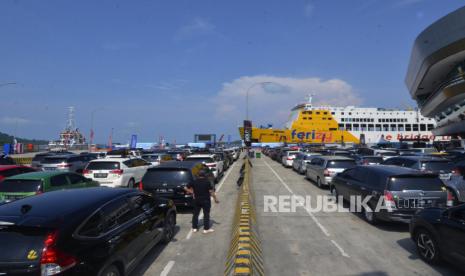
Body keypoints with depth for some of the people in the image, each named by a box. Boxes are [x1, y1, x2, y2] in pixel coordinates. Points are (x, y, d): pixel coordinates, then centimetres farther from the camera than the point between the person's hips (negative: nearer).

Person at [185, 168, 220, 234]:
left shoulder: (194, 182, 0)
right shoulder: (208, 182, -11)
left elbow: (186, 188, 3)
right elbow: (211, 192, -13)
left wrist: (192, 192, 10)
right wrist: (215, 199, -3)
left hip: (196, 200, 4)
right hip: (206, 200, -3)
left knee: (195, 214, 13)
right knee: (206, 214, 4)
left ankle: (194, 228, 19)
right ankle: (206, 229, 6)